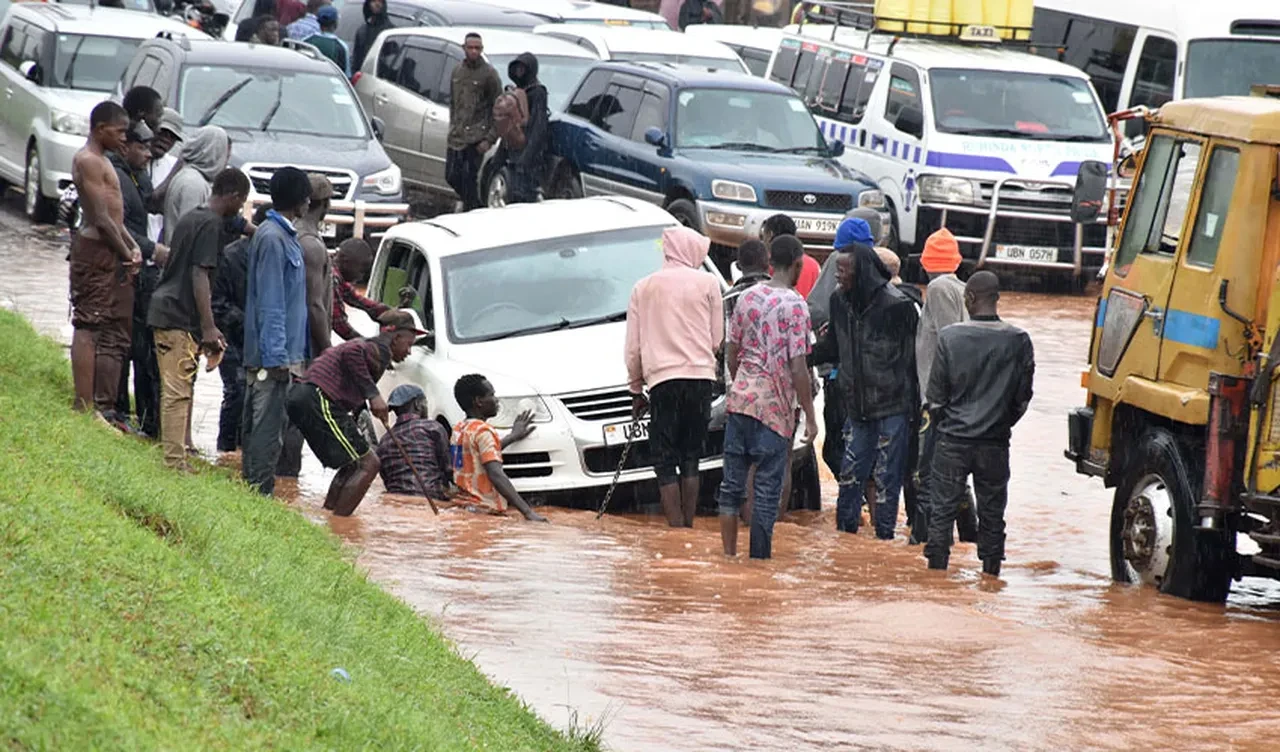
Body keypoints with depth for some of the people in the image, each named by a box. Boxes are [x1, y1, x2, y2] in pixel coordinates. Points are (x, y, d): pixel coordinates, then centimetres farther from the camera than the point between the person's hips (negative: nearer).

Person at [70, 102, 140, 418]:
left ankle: (105, 406, 11)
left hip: (113, 253, 11)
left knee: (116, 334, 10)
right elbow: (101, 218, -16)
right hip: (95, 250, -11)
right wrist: (127, 253, -9)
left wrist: (133, 247, 7)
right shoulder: (88, 161, -12)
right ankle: (86, 406, -11)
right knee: (88, 327, -9)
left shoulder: (102, 162, 21)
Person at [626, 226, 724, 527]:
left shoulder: (644, 287, 9)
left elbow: (633, 347, 10)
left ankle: (676, 528, -9)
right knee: (691, 458, 10)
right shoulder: (707, 284, 5)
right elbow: (717, 340, 9)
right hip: (701, 376, 1)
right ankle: (688, 525, 6)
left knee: (665, 461, 1)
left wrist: (636, 389, 19)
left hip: (662, 380, -1)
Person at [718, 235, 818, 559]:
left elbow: (731, 352, 12)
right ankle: (759, 558, 2)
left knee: (732, 482, 10)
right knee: (767, 487, 1)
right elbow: (798, 368, -15)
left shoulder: (748, 297, 6)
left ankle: (729, 554, 14)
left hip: (740, 398, 5)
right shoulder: (794, 305, -11)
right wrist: (810, 417, -9)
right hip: (774, 406, -5)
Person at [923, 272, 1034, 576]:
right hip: (995, 442, 1)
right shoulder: (1018, 341, -7)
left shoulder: (950, 337, -10)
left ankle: (936, 564, 7)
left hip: (953, 439, -1)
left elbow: (935, 394, -4)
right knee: (992, 511, 10)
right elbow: (1023, 397, 1)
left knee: (943, 506, 7)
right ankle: (991, 567, 12)